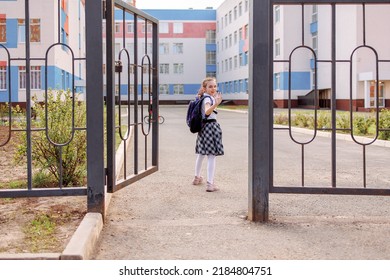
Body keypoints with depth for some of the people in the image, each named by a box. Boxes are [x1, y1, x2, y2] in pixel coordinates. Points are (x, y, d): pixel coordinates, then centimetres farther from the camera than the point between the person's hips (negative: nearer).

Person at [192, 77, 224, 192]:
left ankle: (197, 178, 39)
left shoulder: (204, 98, 10)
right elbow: (207, 111, -37)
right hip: (211, 126, -10)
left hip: (203, 127, 10)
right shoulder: (208, 98, -16)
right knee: (212, 156, -10)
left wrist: (215, 99, 40)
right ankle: (210, 184, -16)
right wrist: (216, 103, -51)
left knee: (201, 154, 23)